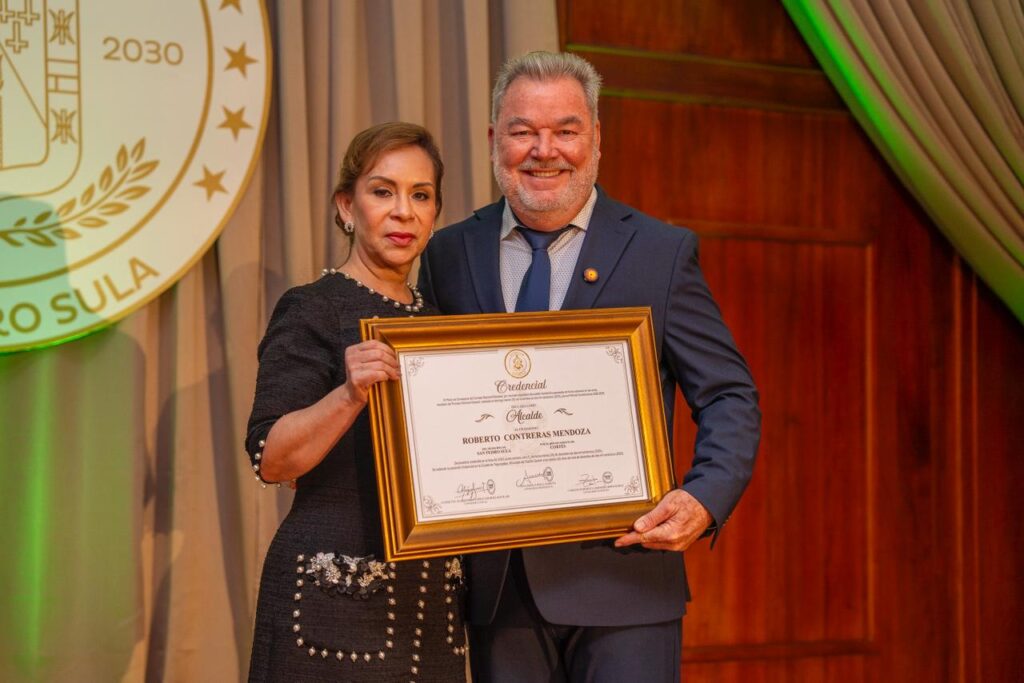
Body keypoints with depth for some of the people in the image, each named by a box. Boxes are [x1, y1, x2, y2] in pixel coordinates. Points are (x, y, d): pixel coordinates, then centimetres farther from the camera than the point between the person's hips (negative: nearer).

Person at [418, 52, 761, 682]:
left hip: (622, 578, -2)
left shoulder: (662, 252, 1)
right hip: (496, 583, 2)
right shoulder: (450, 256, 8)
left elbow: (729, 398, 1)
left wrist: (705, 500, -17)